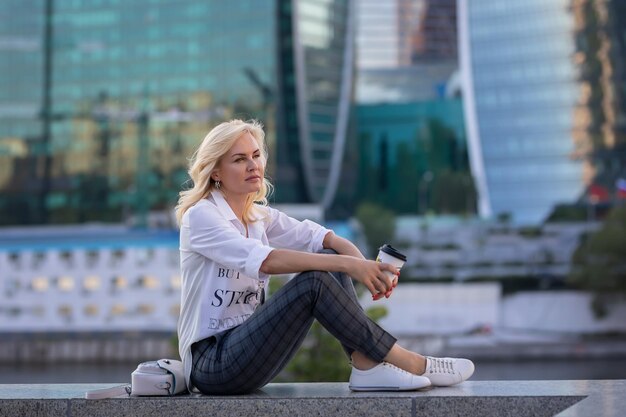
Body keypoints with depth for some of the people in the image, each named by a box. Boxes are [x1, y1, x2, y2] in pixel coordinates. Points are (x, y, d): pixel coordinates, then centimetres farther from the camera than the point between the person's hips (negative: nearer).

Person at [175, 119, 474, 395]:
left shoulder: (259, 216, 12)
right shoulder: (200, 216, -12)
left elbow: (320, 236, -2)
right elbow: (262, 259, -29)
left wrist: (364, 266, -23)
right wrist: (345, 265, -34)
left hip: (245, 344, 8)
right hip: (211, 362, -8)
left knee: (329, 259, -6)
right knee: (313, 281, -24)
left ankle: (367, 366, -17)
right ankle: (407, 363, -18)